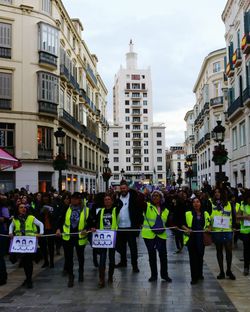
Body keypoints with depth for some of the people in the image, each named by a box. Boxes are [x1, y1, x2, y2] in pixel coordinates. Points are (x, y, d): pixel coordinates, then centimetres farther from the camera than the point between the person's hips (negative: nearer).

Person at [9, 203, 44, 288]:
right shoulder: (15, 219, 8)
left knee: (29, 260, -5)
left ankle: (29, 280, 6)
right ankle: (28, 278, 26)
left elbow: (40, 224, 3)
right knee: (23, 260, 8)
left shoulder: (31, 218, -2)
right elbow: (11, 226, 26)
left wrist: (40, 233, -9)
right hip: (20, 242, 3)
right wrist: (10, 233, 9)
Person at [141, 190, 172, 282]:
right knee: (152, 255, 9)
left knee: (163, 254, 3)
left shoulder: (165, 210, 10)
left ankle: (164, 274, 18)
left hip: (161, 235, 2)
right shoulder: (147, 206, 0)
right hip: (149, 235, -2)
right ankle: (153, 275, 21)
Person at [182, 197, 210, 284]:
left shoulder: (206, 214, 10)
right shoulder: (188, 214, 2)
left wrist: (208, 228, -3)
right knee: (193, 257, -2)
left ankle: (199, 274, 29)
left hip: (201, 238, 2)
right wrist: (186, 229, -14)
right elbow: (182, 224, 4)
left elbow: (209, 224, 17)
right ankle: (194, 277, 4)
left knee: (200, 256, 12)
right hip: (191, 238, -2)